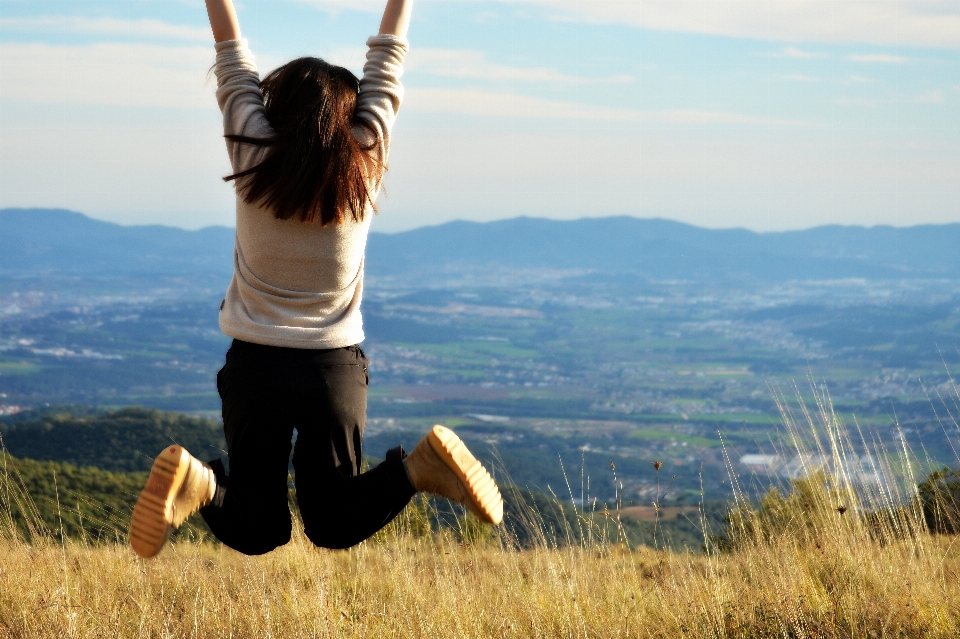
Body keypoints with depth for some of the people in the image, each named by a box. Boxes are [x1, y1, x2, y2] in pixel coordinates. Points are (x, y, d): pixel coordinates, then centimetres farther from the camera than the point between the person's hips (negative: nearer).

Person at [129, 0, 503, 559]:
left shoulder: (255, 156, -8)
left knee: (256, 533, 8)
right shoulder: (364, 162, -5)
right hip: (337, 370, 1)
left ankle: (200, 484, -26)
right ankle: (418, 468, -16)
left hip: (256, 366, -1)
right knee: (334, 527, 14)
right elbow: (387, 58, 7)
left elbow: (233, 54, 4)